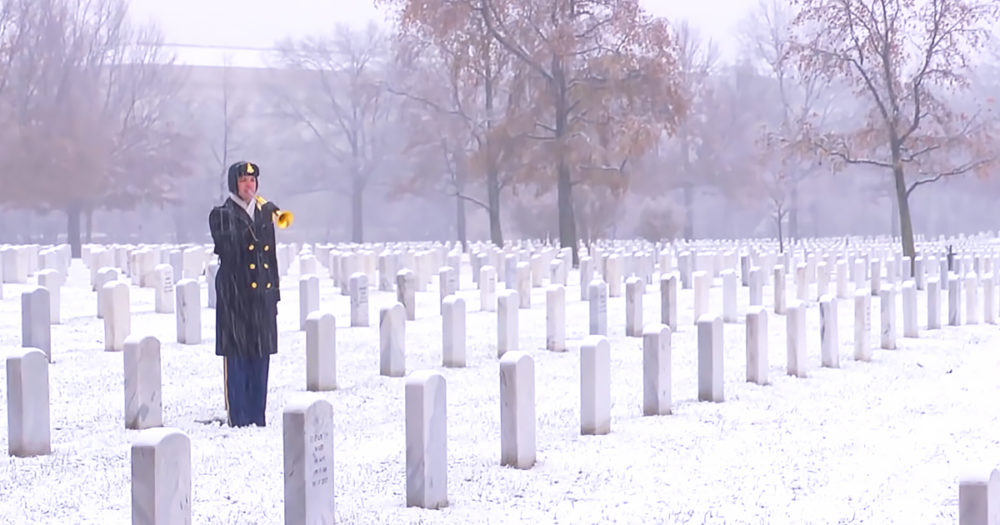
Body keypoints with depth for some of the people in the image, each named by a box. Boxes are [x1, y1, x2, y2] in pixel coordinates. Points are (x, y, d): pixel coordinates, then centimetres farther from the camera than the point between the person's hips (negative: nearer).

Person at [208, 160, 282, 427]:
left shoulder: (264, 213, 15)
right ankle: (238, 420, -1)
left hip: (262, 296, 6)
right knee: (236, 358, -4)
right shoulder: (223, 215, -2)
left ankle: (257, 419, 15)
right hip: (235, 297, -6)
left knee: (260, 357, 8)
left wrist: (274, 292, 16)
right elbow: (226, 248, -17)